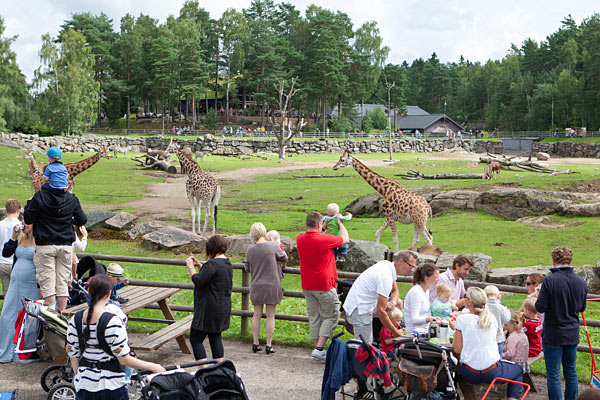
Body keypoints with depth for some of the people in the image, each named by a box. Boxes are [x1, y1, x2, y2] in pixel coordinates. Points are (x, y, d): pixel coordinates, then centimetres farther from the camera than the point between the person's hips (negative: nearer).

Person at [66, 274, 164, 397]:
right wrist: (152, 367, -6)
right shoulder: (113, 322, -21)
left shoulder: (75, 320, -5)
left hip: (84, 383, 5)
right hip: (110, 385, -5)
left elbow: (72, 355, 5)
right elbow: (124, 359, -18)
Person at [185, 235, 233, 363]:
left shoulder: (213, 264, -19)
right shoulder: (227, 263, 11)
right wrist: (199, 265, 19)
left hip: (209, 308, -10)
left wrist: (190, 267, -7)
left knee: (195, 339, -3)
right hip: (223, 308, 10)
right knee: (216, 338, 17)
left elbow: (198, 281, -20)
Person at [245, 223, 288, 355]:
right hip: (271, 285, -3)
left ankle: (255, 343, 15)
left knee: (257, 314, 12)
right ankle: (269, 345, 6)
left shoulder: (250, 249, -4)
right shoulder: (273, 246, -12)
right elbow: (284, 259, 2)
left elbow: (247, 268, 6)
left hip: (256, 286, 3)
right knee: (270, 315, 4)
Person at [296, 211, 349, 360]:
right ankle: (319, 348, -4)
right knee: (330, 317, 4)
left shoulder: (300, 239, -2)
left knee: (314, 317, 13)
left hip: (307, 286, 6)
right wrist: (340, 223, 15)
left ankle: (317, 347, 16)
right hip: (324, 286, -6)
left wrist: (321, 229, 29)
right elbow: (345, 239, -1)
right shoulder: (325, 239, -19)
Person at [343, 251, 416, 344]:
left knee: (398, 303, 8)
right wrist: (396, 332, -19)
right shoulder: (386, 277, -26)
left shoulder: (387, 264, 3)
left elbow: (395, 291, 15)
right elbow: (380, 310, -26)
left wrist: (392, 302, -9)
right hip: (359, 310, -10)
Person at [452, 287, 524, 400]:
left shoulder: (462, 319, -7)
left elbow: (457, 349, -3)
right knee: (518, 370, 27)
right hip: (492, 373, 0)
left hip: (469, 374, 0)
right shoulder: (492, 318, 2)